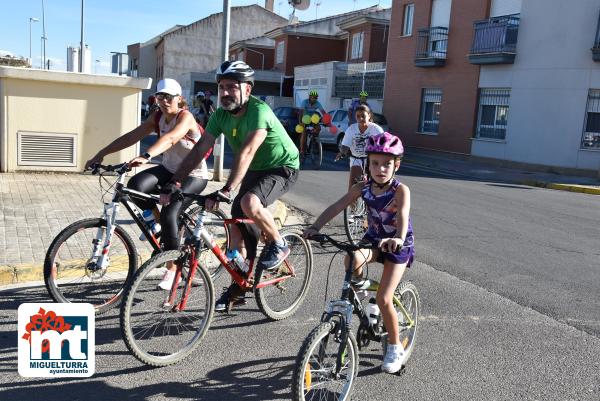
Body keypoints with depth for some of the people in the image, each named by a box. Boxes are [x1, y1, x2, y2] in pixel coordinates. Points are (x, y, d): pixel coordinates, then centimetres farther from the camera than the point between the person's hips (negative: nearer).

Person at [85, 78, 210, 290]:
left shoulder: (185, 117, -20)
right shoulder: (158, 117, 0)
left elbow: (169, 139, -40)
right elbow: (132, 136, -8)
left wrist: (146, 156, -57)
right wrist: (100, 154, -17)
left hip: (194, 175, -6)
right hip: (169, 169, 6)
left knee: (169, 214, -23)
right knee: (135, 186, -23)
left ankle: (172, 268, -5)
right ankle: (155, 218, 7)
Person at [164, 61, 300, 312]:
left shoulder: (259, 111, -27)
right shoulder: (221, 115, -6)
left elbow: (246, 152, -38)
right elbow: (199, 150, -9)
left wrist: (226, 190, -46)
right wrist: (175, 182, -18)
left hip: (282, 167, -7)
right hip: (254, 170, 8)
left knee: (249, 204, -34)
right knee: (238, 225, 2)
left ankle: (278, 246, -7)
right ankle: (238, 287, 16)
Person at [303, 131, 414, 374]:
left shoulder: (401, 190, -22)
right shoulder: (362, 188, -10)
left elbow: (403, 215, -39)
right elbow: (337, 207, -18)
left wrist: (398, 238, -60)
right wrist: (315, 227, -33)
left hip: (398, 245, -3)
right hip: (373, 239, 4)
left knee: (383, 298, -12)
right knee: (352, 260, -32)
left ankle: (395, 348, 10)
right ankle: (358, 283, 5)